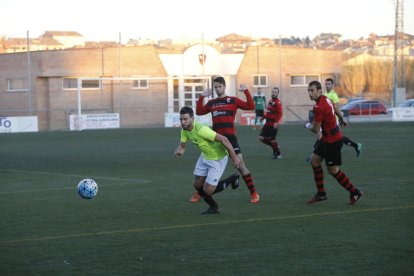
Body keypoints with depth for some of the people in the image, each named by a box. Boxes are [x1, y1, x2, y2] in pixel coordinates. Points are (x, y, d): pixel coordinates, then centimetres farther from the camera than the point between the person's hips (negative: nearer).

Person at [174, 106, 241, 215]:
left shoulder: (201, 130, -35)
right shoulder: (184, 130, -8)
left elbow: (223, 139, -32)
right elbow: (182, 145, 3)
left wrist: (234, 157, -27)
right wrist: (178, 151, -23)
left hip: (218, 159, -8)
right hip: (205, 156, 8)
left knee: (207, 190, -6)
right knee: (197, 184, 12)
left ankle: (232, 179, 18)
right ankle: (214, 207, 34)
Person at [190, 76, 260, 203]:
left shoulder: (233, 100, 0)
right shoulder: (211, 103, 12)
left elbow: (251, 106, -7)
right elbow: (199, 112, 14)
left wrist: (246, 91, -13)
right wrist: (201, 97, 8)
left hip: (230, 137, -4)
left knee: (240, 164, -9)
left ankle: (254, 193, -4)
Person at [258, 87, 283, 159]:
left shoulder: (278, 102, -12)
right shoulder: (270, 101, 13)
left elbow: (279, 113, -20)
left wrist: (276, 122, -30)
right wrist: (263, 117, 15)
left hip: (273, 124, -8)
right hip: (267, 123, 8)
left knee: (272, 140, -2)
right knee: (261, 138, 4)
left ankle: (278, 153, 18)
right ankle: (274, 147, 21)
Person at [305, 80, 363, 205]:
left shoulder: (319, 108, -26)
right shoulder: (325, 98, 2)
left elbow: (316, 129, -19)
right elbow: (335, 109, 22)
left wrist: (309, 126, 5)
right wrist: (341, 119, 42)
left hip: (332, 141, -10)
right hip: (326, 138, 10)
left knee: (333, 170, -3)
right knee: (314, 160, 12)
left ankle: (354, 193, 10)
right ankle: (321, 194, 18)